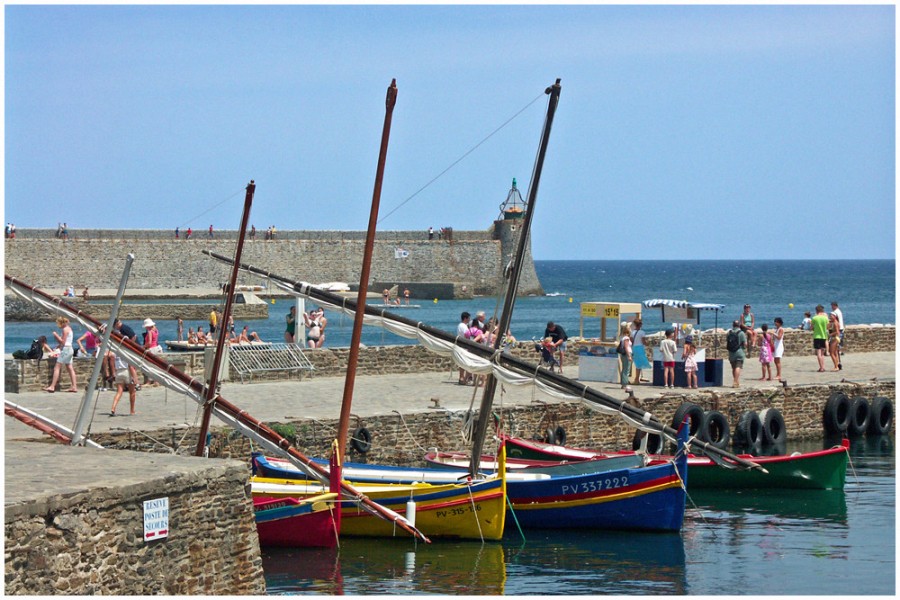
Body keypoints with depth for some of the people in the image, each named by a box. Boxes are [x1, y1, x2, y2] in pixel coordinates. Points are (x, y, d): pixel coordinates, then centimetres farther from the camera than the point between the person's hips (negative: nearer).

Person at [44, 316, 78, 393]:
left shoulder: (65, 329, -12)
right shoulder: (69, 328, 16)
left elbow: (63, 342, -16)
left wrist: (56, 335, -9)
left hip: (65, 349, -10)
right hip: (70, 349, 10)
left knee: (57, 368, -8)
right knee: (70, 368, 9)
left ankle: (52, 386, -11)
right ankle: (74, 386, 6)